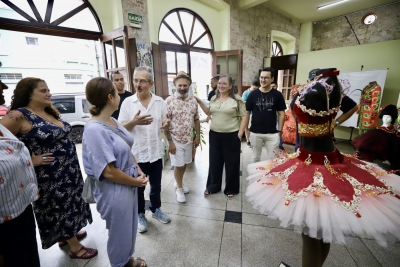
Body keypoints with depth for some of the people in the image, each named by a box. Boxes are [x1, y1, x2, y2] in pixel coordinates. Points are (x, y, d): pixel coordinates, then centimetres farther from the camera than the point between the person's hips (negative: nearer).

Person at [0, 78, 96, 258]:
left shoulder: (51, 112, 6)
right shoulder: (19, 115, -17)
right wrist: (29, 160, -19)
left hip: (68, 169, 7)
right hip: (50, 175, -7)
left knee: (66, 204, 22)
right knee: (59, 207, 9)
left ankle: (67, 235, 46)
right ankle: (75, 248, 27)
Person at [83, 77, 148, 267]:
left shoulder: (113, 121, 1)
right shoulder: (94, 129, -25)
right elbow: (109, 172, -25)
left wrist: (138, 171, -2)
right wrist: (136, 181, -13)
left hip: (130, 185, 8)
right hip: (114, 191, -8)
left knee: (130, 227, 26)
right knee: (120, 231, 17)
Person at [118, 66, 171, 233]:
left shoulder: (160, 102, -1)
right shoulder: (127, 102, -7)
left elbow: (164, 124, 5)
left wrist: (166, 124, -20)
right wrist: (134, 122, -26)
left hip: (156, 152, 2)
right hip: (136, 154, -2)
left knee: (156, 185, 19)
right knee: (138, 187, 15)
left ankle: (156, 209, 42)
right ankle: (140, 215, 37)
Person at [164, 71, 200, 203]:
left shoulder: (193, 100, 1)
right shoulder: (169, 101, -13)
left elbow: (196, 119, 8)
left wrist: (198, 136, 6)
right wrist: (170, 141, -15)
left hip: (189, 139, 5)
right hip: (175, 139, -4)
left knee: (185, 163, 18)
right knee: (178, 165, 8)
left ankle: (178, 182, 42)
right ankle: (179, 189, 29)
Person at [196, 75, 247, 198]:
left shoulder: (237, 99, -7)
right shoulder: (214, 98, 8)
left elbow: (243, 117, -6)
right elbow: (209, 112, 18)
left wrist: (240, 133, -12)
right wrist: (199, 102, 7)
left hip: (231, 135, -4)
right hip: (214, 134, 5)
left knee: (231, 163, 9)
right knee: (214, 161, 14)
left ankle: (231, 189, 28)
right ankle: (213, 186, 32)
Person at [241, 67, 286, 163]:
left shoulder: (277, 95, -2)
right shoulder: (253, 94, -2)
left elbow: (281, 114, 3)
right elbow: (247, 113, 2)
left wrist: (279, 131, -3)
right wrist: (245, 130, -4)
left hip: (272, 133, 0)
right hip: (255, 133, 1)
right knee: (255, 158, 16)